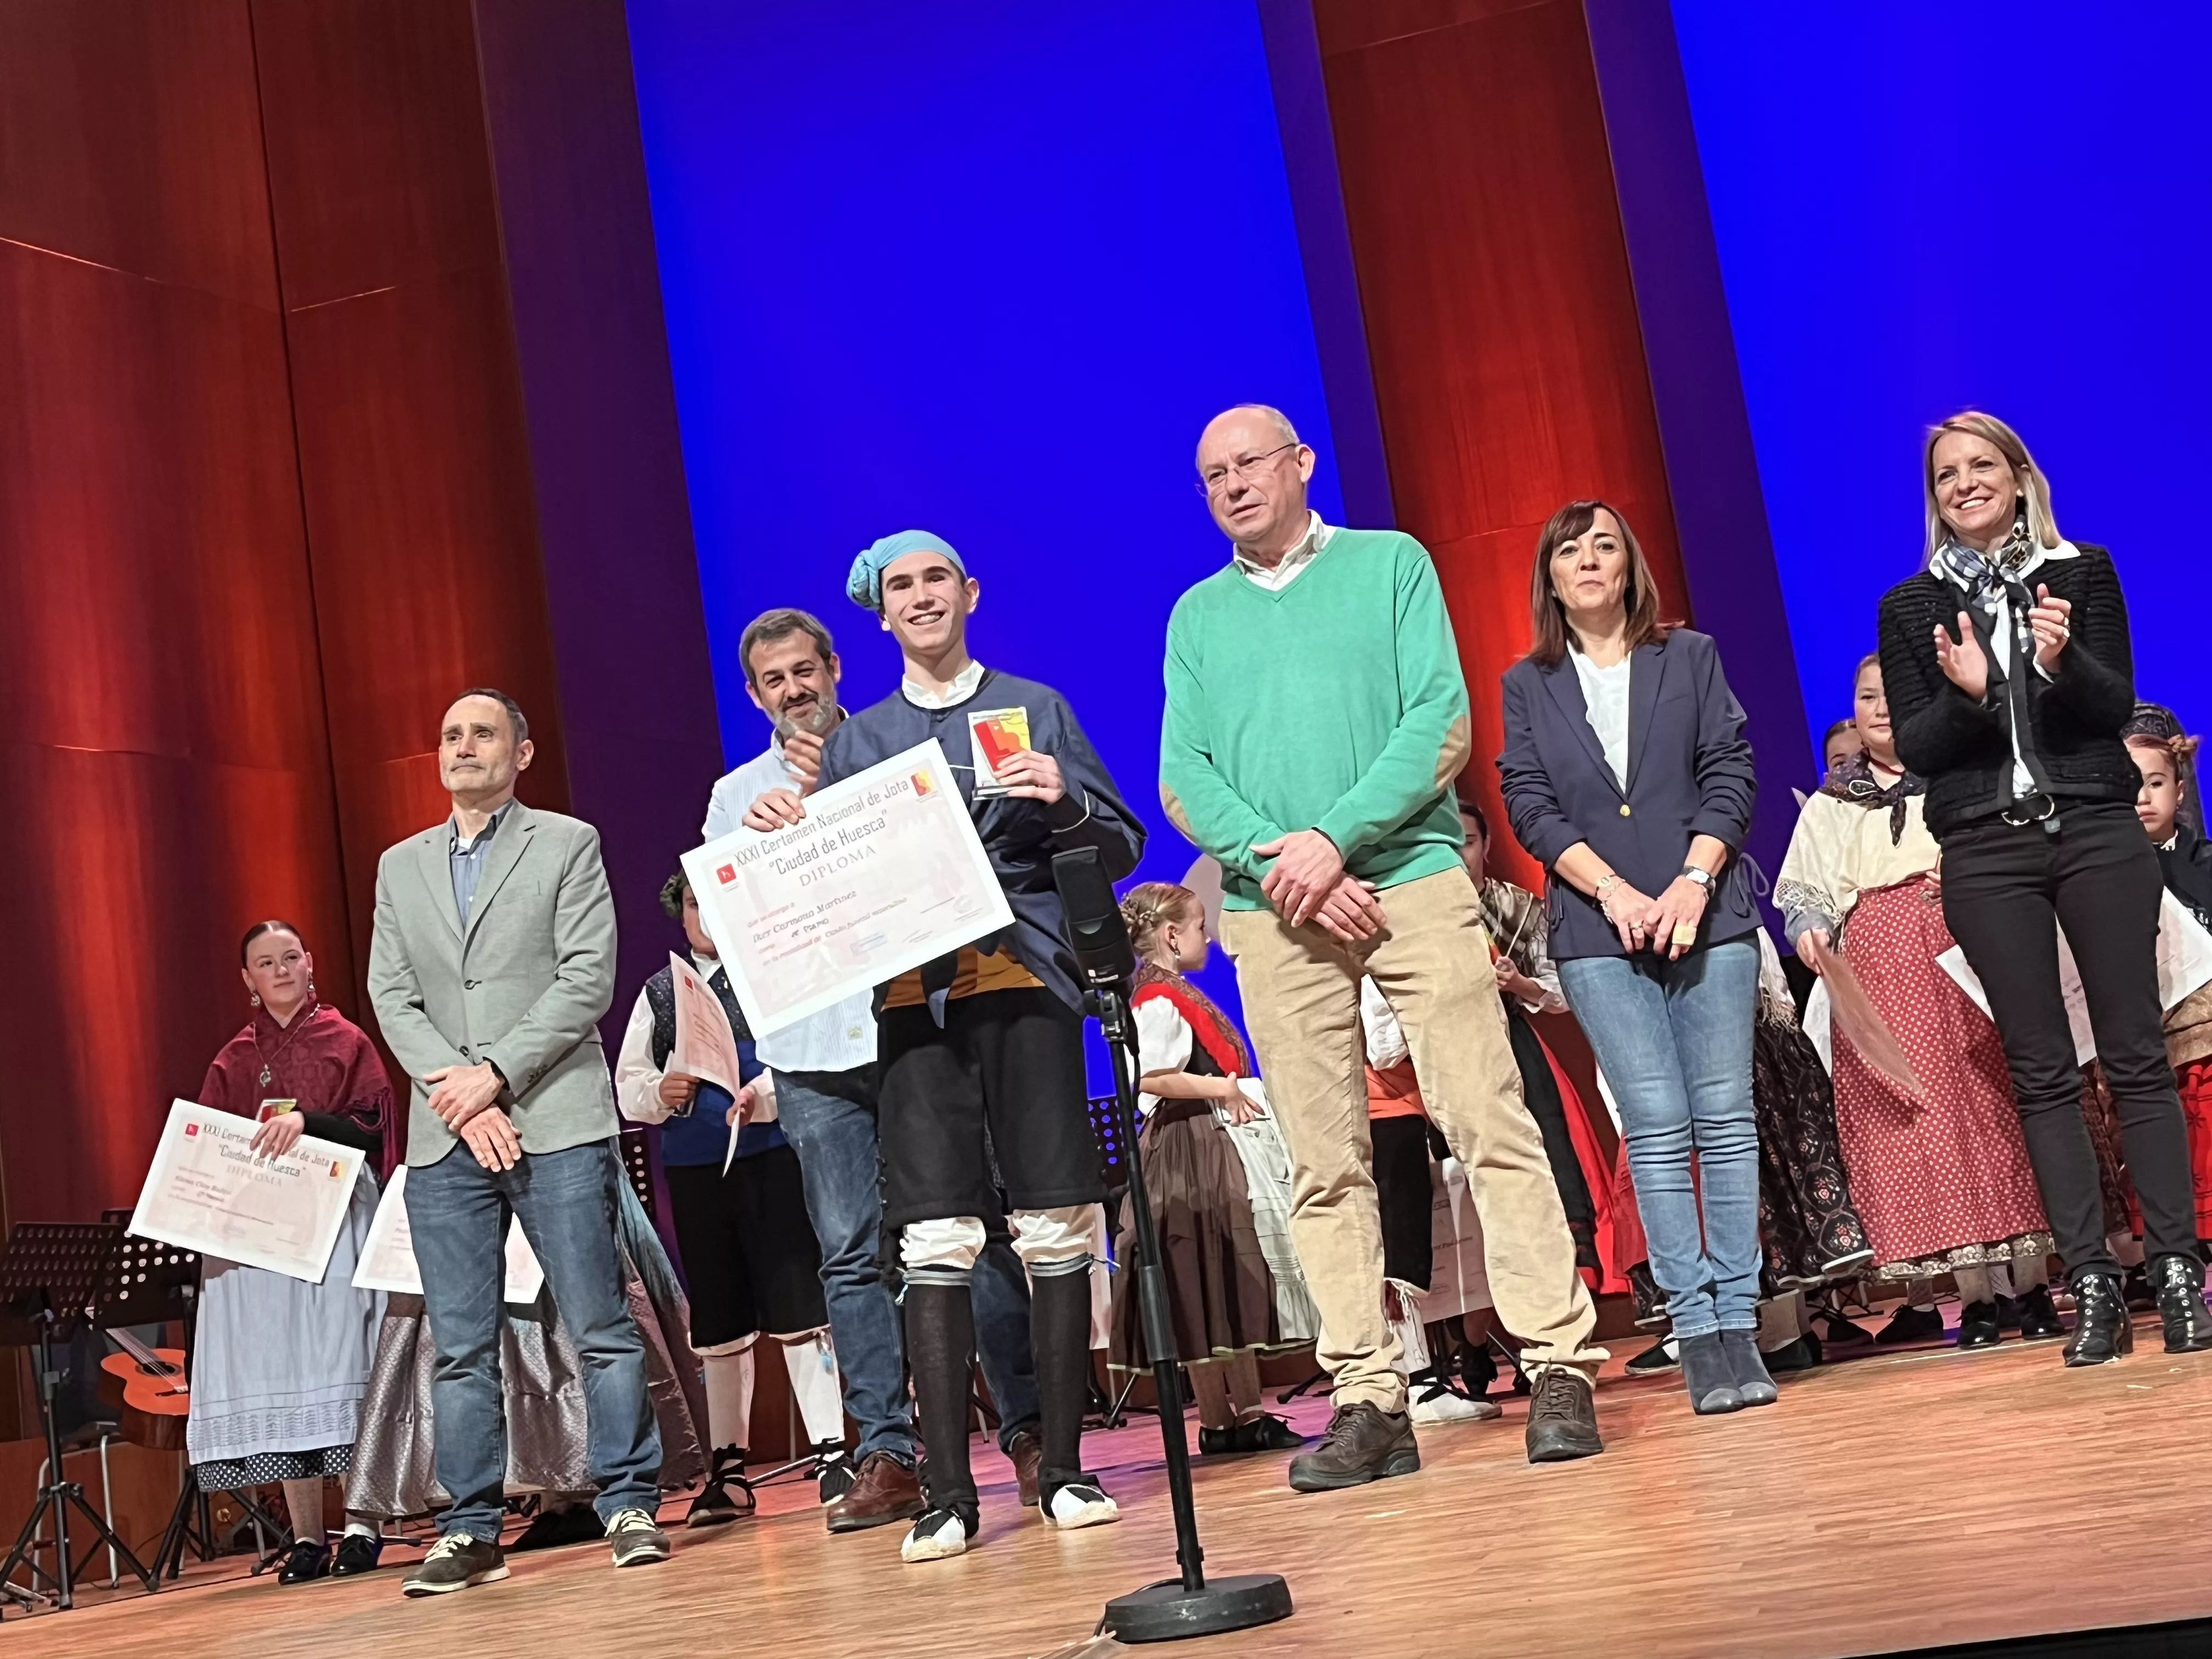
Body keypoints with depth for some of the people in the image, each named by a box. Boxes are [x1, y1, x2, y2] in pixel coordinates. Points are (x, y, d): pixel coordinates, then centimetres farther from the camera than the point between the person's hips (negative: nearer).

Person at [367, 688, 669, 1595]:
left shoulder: (568, 843, 6)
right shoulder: (401, 866, 17)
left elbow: (588, 979, -4)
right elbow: (391, 998, 9)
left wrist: (496, 1073, -12)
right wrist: (457, 1092, -6)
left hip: (556, 1122, -3)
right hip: (444, 1138, 3)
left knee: (600, 1326, -3)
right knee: (461, 1345, 4)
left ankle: (629, 1506, 5)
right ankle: (470, 1530, 9)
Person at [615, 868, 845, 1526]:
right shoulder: (658, 992, 16)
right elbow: (627, 1086, 12)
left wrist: (765, 1094, -22)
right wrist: (662, 1092, -10)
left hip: (771, 1153, -4)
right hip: (693, 1168, 4)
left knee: (795, 1302, -9)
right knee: (716, 1319, 9)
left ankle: (831, 1451, -4)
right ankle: (728, 1468, 17)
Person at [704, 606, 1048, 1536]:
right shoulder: (736, 796, 17)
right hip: (810, 1050, 2)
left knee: (974, 1230, -2)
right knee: (852, 1252, 0)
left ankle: (1027, 1428, 6)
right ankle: (887, 1455, 4)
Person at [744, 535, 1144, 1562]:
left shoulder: (1035, 708, 15)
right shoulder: (857, 740, 19)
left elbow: (1120, 848, 10)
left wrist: (1063, 803, -9)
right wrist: (780, 831, -4)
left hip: (1024, 979, 0)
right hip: (916, 994, 1)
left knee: (1055, 1229, -3)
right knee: (934, 1240, -6)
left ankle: (1063, 1471, 6)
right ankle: (948, 1496, -3)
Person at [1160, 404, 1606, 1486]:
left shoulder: (1390, 564, 9)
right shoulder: (1196, 616, 16)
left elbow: (1442, 721, -3)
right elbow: (1183, 780, 7)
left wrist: (1337, 838, -14)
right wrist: (1275, 860, -11)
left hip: (1412, 879, -2)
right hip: (1273, 912, 3)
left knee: (1491, 1126, -7)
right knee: (1325, 1166, 2)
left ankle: (1560, 1366, -2)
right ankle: (1368, 1402, 6)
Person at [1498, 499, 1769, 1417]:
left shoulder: (1690, 656, 11)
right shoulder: (1526, 685, 11)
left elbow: (1729, 774, 4)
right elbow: (1530, 806, 3)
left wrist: (1694, 880, -10)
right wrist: (1614, 892, -10)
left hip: (1706, 913, 1)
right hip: (1597, 929, 0)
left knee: (1724, 1117, -2)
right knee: (1655, 1125, -6)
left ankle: (1738, 1321, 2)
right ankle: (1697, 1327, -3)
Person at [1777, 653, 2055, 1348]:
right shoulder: (1828, 806, 16)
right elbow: (1802, 891, 10)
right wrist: (1809, 930, -10)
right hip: (1877, 967, 1)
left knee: (1993, 1100, -5)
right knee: (1916, 1116, -4)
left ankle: (2029, 1283, -1)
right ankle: (1972, 1294, -1)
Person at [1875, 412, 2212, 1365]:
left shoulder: (2084, 572, 8)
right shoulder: (1910, 607, 8)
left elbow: (2117, 706, 1)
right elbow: (1914, 749, 3)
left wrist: (2063, 660, -20)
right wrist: (1967, 693, -17)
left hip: (2096, 830, 0)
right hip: (1986, 851, 1)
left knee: (2135, 1054, -2)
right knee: (2041, 1072, 1)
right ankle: (2093, 1286, 4)